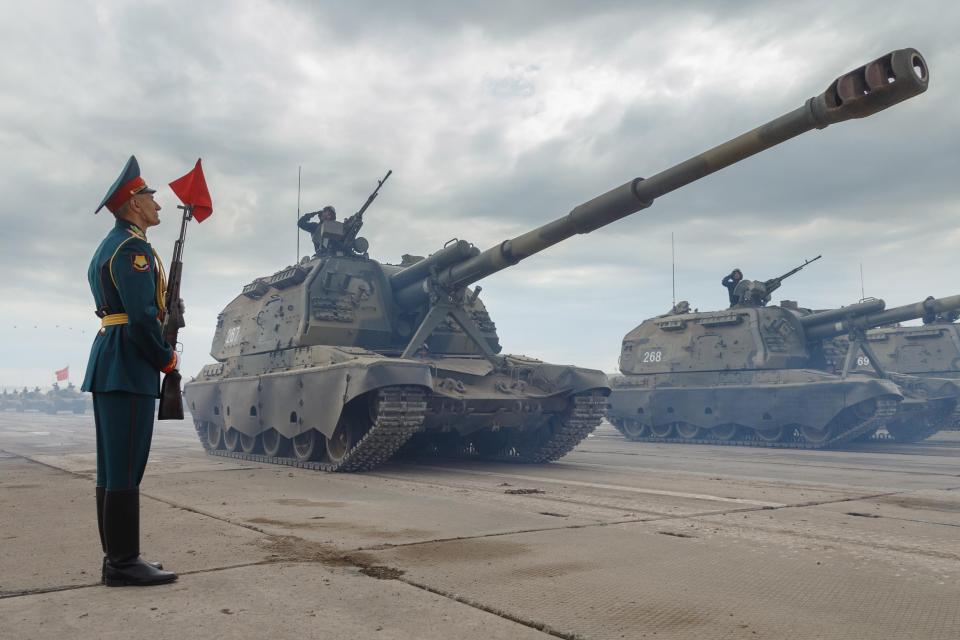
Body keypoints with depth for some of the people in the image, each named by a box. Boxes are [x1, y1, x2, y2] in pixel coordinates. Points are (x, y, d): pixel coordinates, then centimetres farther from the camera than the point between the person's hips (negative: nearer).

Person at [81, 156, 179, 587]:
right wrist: (167, 359, -7)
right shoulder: (132, 246, -11)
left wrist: (166, 307, 9)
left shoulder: (109, 247, 22)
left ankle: (117, 560, 16)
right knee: (125, 468, -8)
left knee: (113, 468, 10)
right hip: (129, 364, -11)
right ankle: (124, 563, -4)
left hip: (109, 364, 11)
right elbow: (141, 316, -19)